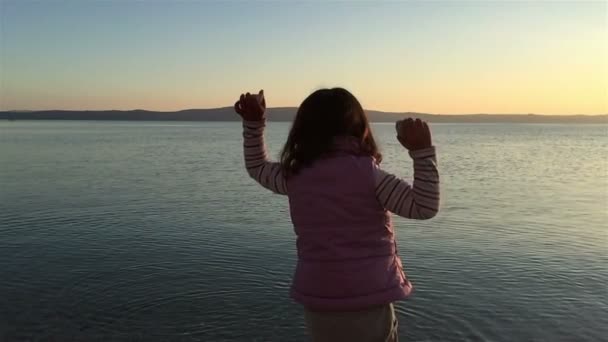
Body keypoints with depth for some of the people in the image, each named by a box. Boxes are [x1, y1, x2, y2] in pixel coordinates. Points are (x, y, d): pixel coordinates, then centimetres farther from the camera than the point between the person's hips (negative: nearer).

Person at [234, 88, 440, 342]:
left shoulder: (295, 175, -1)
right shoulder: (365, 172, -14)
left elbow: (257, 168, 19)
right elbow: (425, 207, -14)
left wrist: (254, 123, 20)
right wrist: (422, 151, -16)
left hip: (317, 298, 4)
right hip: (368, 298, -4)